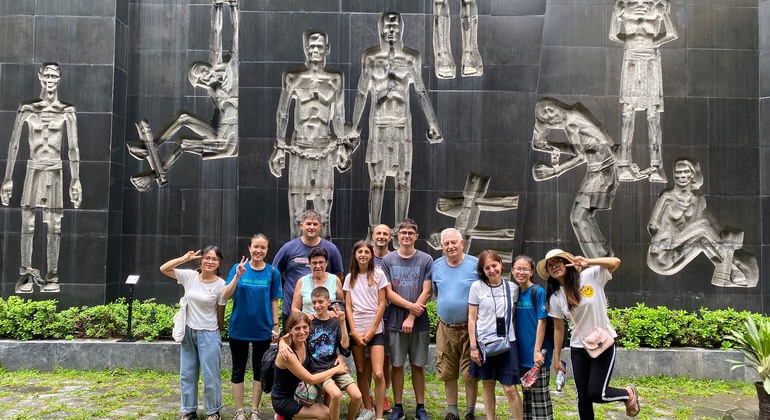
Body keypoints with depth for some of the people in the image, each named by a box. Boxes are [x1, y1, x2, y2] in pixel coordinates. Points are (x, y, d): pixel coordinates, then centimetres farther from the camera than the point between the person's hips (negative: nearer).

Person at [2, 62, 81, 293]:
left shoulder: (66, 111, 2)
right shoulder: (27, 108, 2)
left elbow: (73, 148, 1)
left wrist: (76, 180, -3)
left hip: (55, 171, 0)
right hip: (33, 170, 0)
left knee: (54, 227, 1)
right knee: (27, 225, 1)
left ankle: (52, 276, 9)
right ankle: (26, 274, 12)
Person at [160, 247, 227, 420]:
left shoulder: (220, 284, -11)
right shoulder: (190, 276, -3)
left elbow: (220, 313, -3)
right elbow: (163, 269, -5)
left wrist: (217, 334, 4)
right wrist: (185, 258, -11)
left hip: (208, 335, -4)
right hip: (188, 332, 4)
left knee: (210, 376, 4)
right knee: (187, 374, 14)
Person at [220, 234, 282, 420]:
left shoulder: (272, 272, -3)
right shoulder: (238, 268, -4)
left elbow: (274, 301, 2)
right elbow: (225, 296, -10)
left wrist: (275, 326, 0)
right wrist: (238, 276, -22)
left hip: (262, 329, 0)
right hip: (239, 328, 0)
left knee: (259, 369, 10)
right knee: (238, 369, 8)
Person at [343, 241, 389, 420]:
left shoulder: (378, 274, 0)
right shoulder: (350, 277, 7)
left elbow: (382, 304, -3)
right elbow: (348, 306, 5)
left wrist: (371, 331, -8)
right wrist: (354, 331, -4)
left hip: (375, 329, -3)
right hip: (356, 330, 3)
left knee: (378, 373, -10)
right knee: (361, 371, 8)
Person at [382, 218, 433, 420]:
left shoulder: (426, 260, 0)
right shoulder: (388, 260, 3)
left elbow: (426, 292, -4)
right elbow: (388, 292, -1)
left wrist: (411, 318, -10)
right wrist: (410, 305, -12)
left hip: (419, 322, 0)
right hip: (395, 322, 1)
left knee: (418, 365, 7)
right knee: (397, 365, 7)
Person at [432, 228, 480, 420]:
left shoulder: (475, 264, -7)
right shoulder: (436, 266, 4)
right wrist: (443, 308, 6)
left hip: (470, 328, -3)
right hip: (445, 328, 4)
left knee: (470, 374, 3)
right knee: (447, 373, 10)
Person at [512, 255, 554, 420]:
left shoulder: (538, 292, -11)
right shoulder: (516, 293, 6)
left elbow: (542, 322, -14)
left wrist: (537, 351, -18)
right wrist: (514, 348, 8)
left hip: (537, 353, -6)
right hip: (522, 353, 6)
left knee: (540, 394, 1)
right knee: (526, 393, 15)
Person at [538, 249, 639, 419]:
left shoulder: (590, 276, -11)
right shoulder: (555, 297, -2)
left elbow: (616, 262, -18)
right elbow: (558, 329, 5)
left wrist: (588, 262, -29)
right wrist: (557, 358, 8)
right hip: (578, 348, 4)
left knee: (596, 394, -8)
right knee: (582, 396, 6)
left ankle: (629, 393, 22)